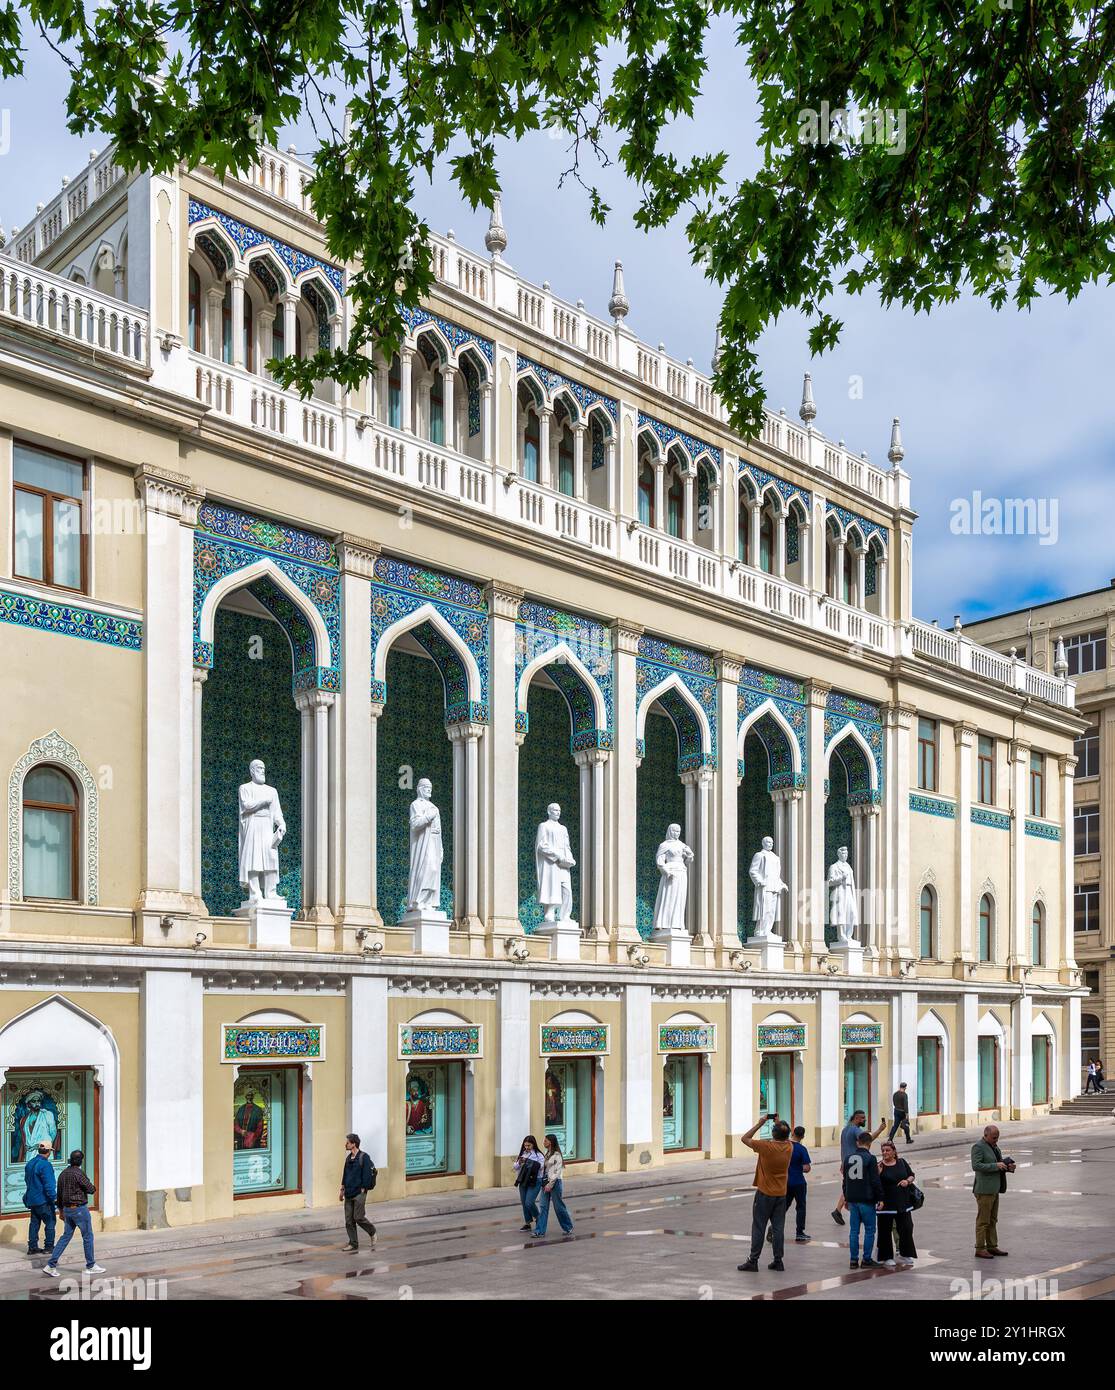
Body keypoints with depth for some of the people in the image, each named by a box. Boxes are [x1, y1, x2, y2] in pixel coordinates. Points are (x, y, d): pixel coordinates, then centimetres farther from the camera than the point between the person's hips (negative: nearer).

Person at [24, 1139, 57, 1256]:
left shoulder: (29, 1163, 9)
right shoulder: (45, 1165, -19)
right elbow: (49, 1184, -21)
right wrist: (53, 1197, -13)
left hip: (31, 1199, 8)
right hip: (43, 1200, -8)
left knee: (34, 1222, 13)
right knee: (50, 1222, 2)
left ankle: (32, 1247, 15)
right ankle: (49, 1247, 5)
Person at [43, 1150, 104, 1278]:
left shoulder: (63, 1173, 7)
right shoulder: (79, 1173, -18)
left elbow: (59, 1194, 14)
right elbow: (91, 1189, -17)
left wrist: (61, 1211, 22)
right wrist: (92, 1187, 7)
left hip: (67, 1209, 8)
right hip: (80, 1209, -8)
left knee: (66, 1236, 13)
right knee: (88, 1237, 4)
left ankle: (51, 1265, 6)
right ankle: (91, 1266, 12)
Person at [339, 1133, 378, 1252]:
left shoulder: (364, 1157, -11)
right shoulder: (348, 1158, 13)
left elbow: (367, 1174, -13)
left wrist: (363, 1189, -15)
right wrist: (342, 1189, 17)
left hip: (359, 1193, -8)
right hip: (349, 1193, 8)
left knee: (358, 1217, -9)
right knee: (349, 1220, 6)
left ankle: (372, 1233, 15)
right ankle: (353, 1243, 13)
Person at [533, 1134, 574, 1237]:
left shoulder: (557, 1155, -11)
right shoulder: (547, 1154, 13)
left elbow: (557, 1172, -15)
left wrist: (550, 1184, -19)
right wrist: (544, 1183, 9)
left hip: (554, 1182, -8)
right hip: (546, 1182, 8)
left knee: (559, 1206, 3)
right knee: (543, 1206, 0)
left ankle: (568, 1228, 20)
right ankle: (540, 1231, 0)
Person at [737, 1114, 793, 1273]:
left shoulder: (766, 1146, -19)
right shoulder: (789, 1147, -5)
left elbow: (745, 1138, -8)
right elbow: (785, 1137, 20)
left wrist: (760, 1123, -6)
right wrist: (780, 1123, 9)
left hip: (764, 1194, -4)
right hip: (781, 1194, 4)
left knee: (758, 1228, 1)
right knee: (778, 1228, 9)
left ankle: (753, 1261, 4)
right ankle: (778, 1261, 11)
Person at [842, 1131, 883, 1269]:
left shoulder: (848, 1158, 7)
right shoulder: (871, 1159, -10)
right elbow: (875, 1181, -12)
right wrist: (880, 1198, -3)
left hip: (852, 1199, 5)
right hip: (867, 1200, -5)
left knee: (853, 1230, 9)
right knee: (869, 1230, 5)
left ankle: (853, 1260, 9)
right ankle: (866, 1260, 4)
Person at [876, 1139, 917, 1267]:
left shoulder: (902, 1162, 5)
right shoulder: (879, 1166, -8)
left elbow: (912, 1175, 13)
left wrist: (907, 1181, -7)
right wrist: (878, 1172, -27)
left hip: (903, 1203, 4)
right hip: (886, 1204, -4)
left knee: (906, 1229, 6)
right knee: (885, 1231, 2)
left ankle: (905, 1254, 24)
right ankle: (887, 1257, 15)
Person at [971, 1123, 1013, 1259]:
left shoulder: (995, 1147, 15)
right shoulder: (978, 1147, -12)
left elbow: (1000, 1164, 21)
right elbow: (976, 1166, -22)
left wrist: (1008, 1167, 0)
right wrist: (996, 1166, -24)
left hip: (994, 1189, 9)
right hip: (984, 1189, -8)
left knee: (993, 1221, 13)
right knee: (983, 1221, -4)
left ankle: (992, 1247, 20)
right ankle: (980, 1249, 1)